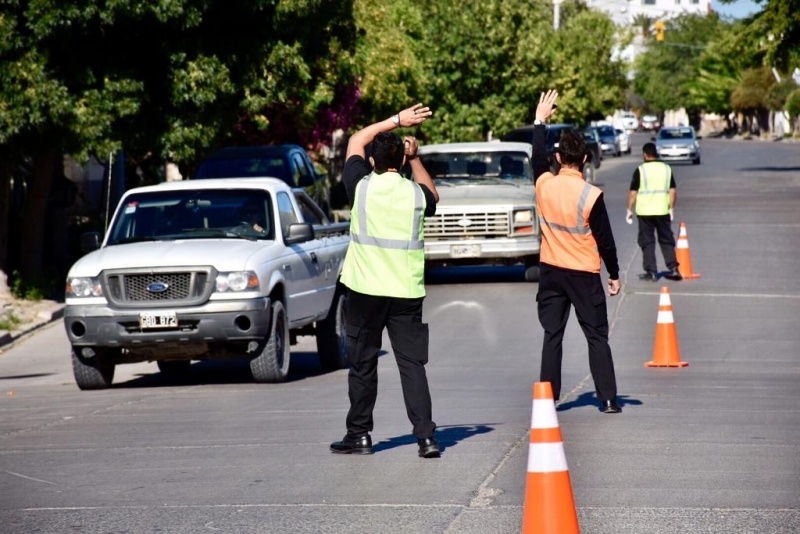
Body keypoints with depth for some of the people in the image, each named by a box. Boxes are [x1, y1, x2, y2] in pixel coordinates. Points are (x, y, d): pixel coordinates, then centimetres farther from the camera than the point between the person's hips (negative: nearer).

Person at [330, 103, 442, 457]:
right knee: (412, 364, 2)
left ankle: (359, 435, 13)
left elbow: (357, 141, 12)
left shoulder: (361, 187, -5)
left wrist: (396, 121, 14)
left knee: (362, 365, 8)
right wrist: (414, 158, 21)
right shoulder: (415, 193, -2)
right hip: (406, 292, 1)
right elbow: (433, 198, 25)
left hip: (366, 290, -1)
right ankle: (426, 436, -6)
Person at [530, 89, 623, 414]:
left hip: (551, 271, 3)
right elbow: (605, 240, -10)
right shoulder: (591, 196, -16)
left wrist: (540, 121, 29)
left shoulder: (544, 184, -6)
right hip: (584, 274, -3)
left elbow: (538, 157, 17)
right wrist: (614, 274, 2)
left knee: (552, 336, 9)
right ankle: (607, 399, 1)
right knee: (597, 337, 3)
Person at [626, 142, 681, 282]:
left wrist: (629, 210, 3)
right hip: (662, 211, 3)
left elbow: (633, 192, -6)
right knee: (667, 240, 12)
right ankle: (673, 269, 6)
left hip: (644, 212, -3)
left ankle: (651, 272, 2)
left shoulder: (640, 170, -7)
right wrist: (671, 209, 14)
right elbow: (672, 191, 6)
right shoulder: (667, 169, 4)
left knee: (647, 242, 4)